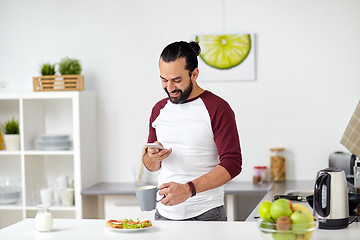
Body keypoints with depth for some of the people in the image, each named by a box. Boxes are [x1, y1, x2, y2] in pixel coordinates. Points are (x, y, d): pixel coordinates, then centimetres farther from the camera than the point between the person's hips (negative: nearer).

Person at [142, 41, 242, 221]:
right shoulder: (159, 109, 11)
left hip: (205, 215, -4)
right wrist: (153, 158, -7)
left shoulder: (217, 108, -7)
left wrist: (189, 189, -25)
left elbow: (232, 164, -14)